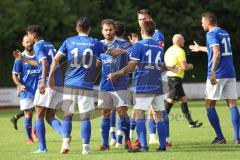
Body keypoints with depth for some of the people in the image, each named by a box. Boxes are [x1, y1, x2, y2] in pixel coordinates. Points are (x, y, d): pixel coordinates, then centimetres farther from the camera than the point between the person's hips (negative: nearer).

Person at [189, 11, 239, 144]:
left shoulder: (211, 34, -6)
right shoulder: (225, 33, 18)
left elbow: (217, 53, -21)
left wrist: (213, 72, -27)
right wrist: (200, 48, 50)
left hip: (217, 75, -7)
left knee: (209, 105, 4)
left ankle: (220, 137, -1)